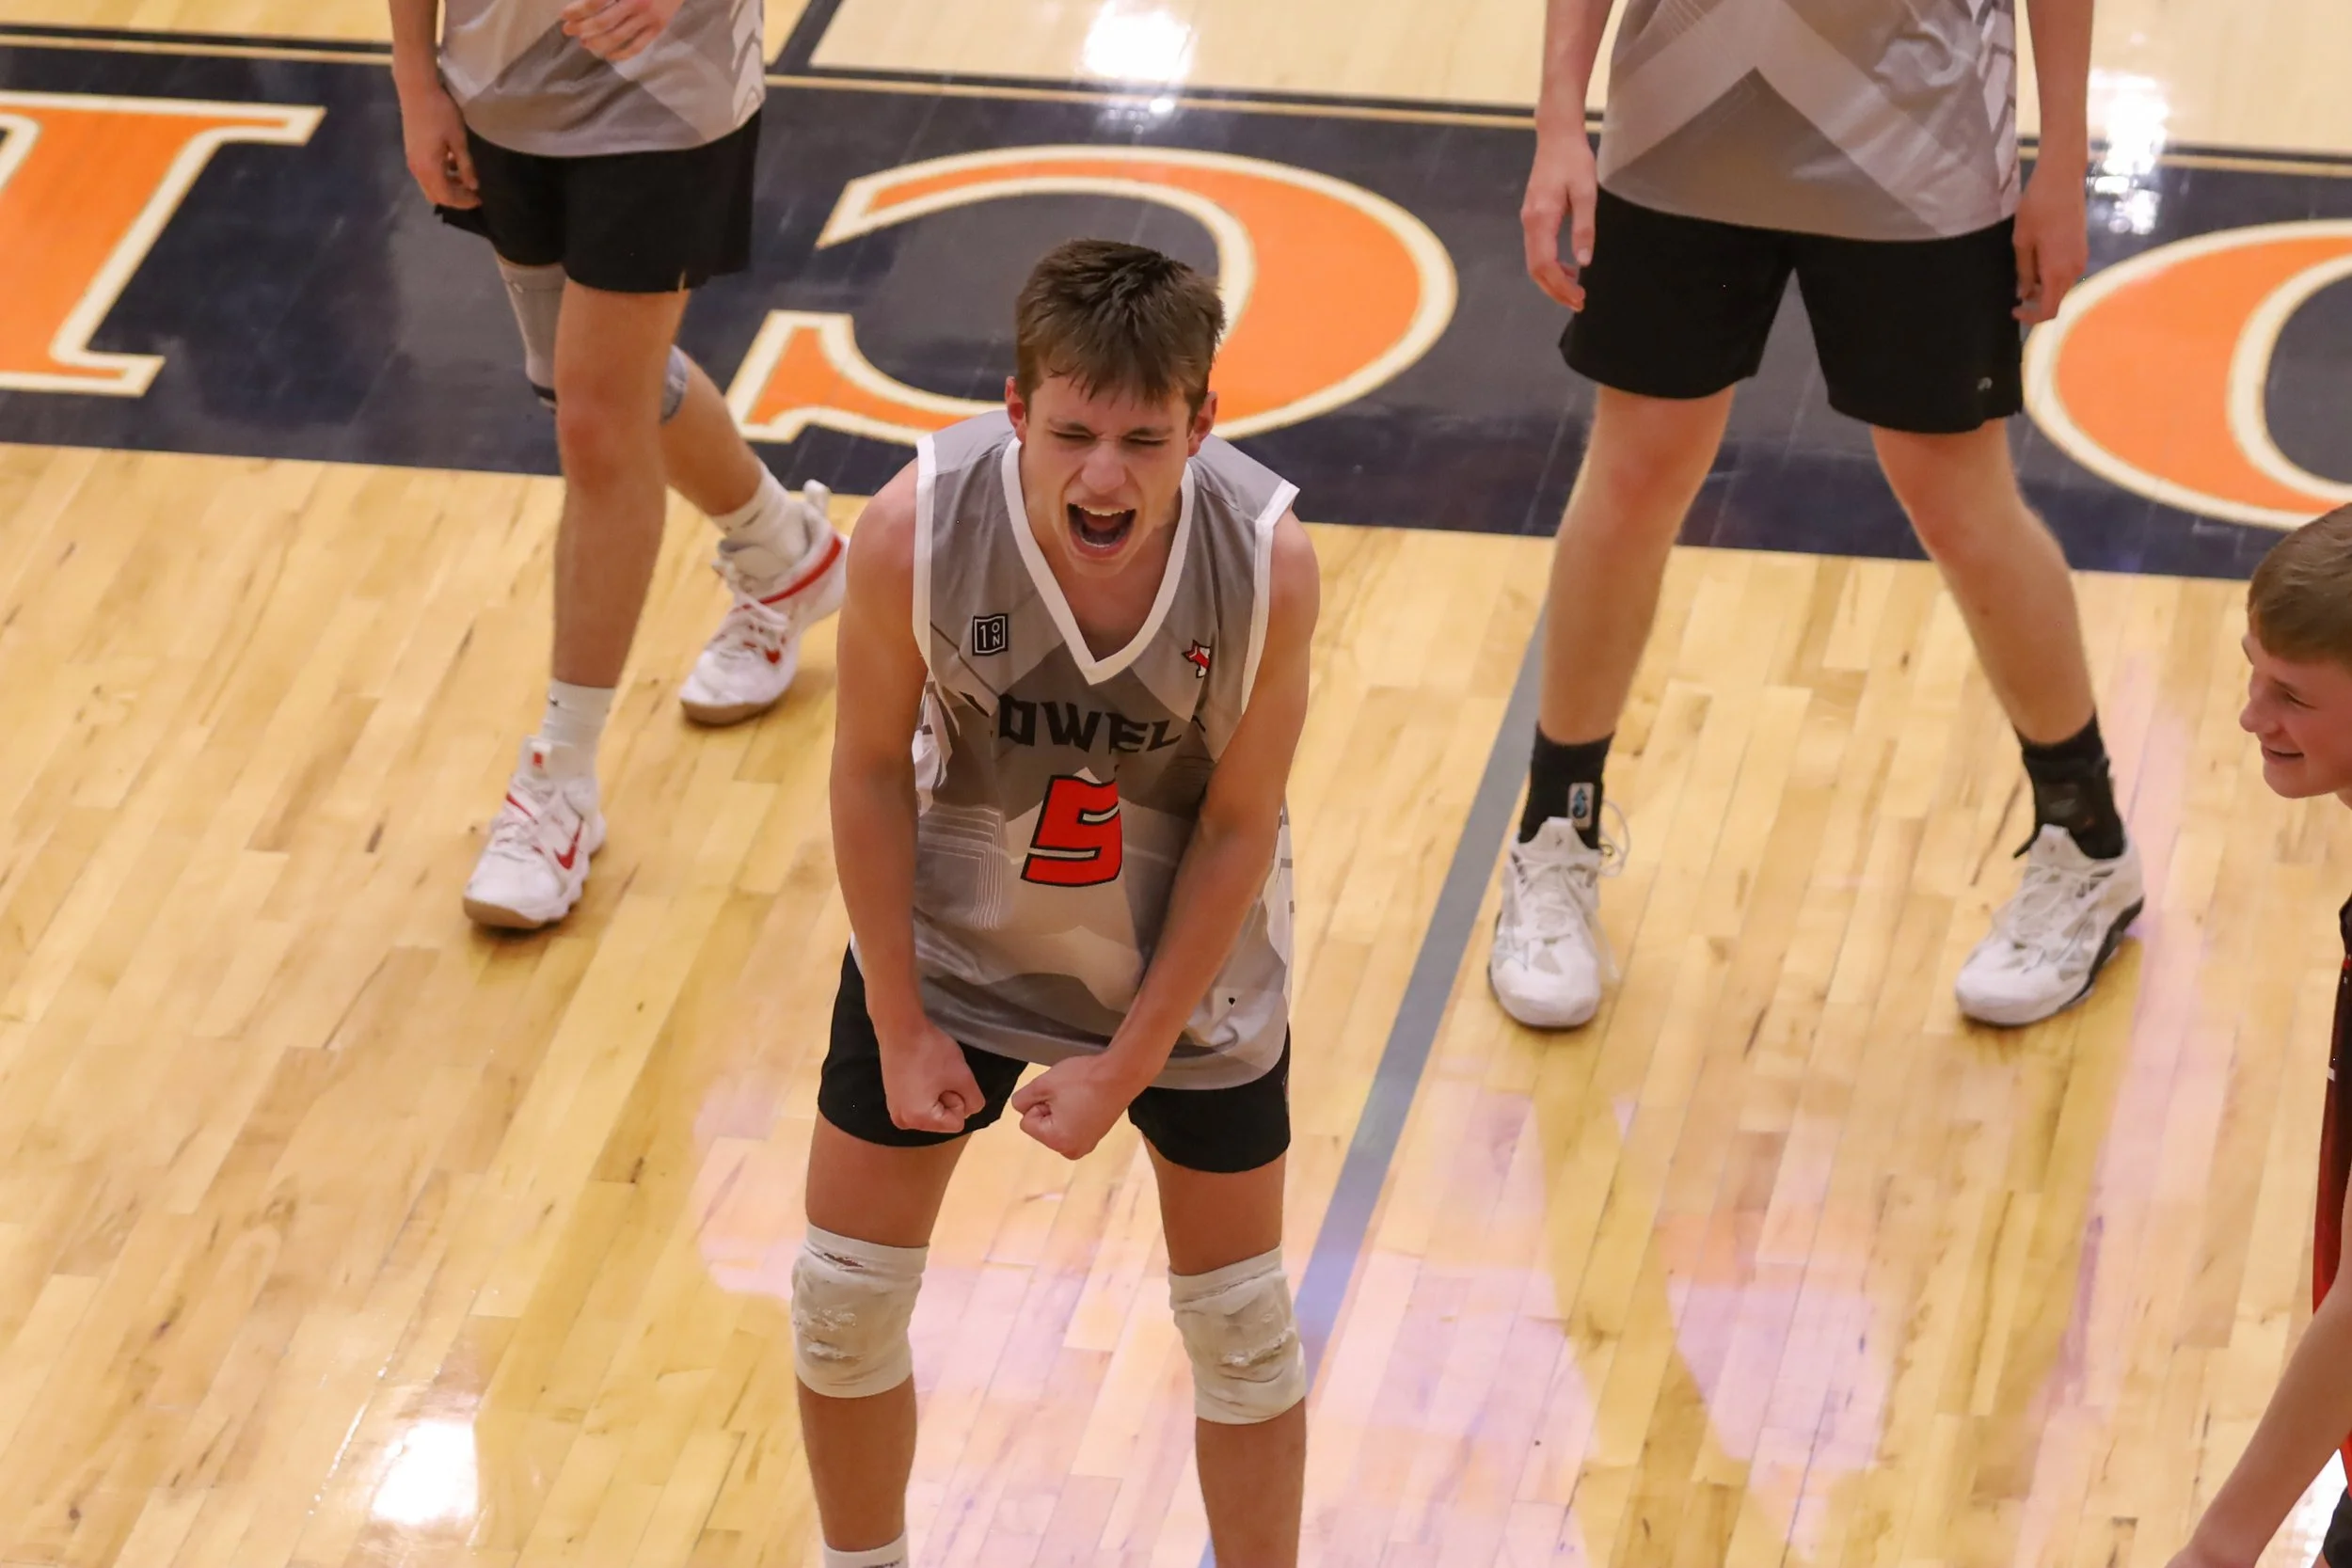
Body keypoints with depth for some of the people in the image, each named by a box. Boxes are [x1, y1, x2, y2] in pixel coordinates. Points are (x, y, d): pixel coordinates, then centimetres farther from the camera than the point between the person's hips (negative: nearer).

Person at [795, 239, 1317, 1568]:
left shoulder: (1267, 558, -29)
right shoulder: (916, 531, -29)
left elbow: (1238, 825, -16)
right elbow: (873, 770, -13)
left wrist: (1127, 1064, -13)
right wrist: (899, 1024, -8)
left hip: (1187, 961, -1)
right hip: (950, 940, 1)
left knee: (1238, 1317, 11)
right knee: (846, 1296, 11)